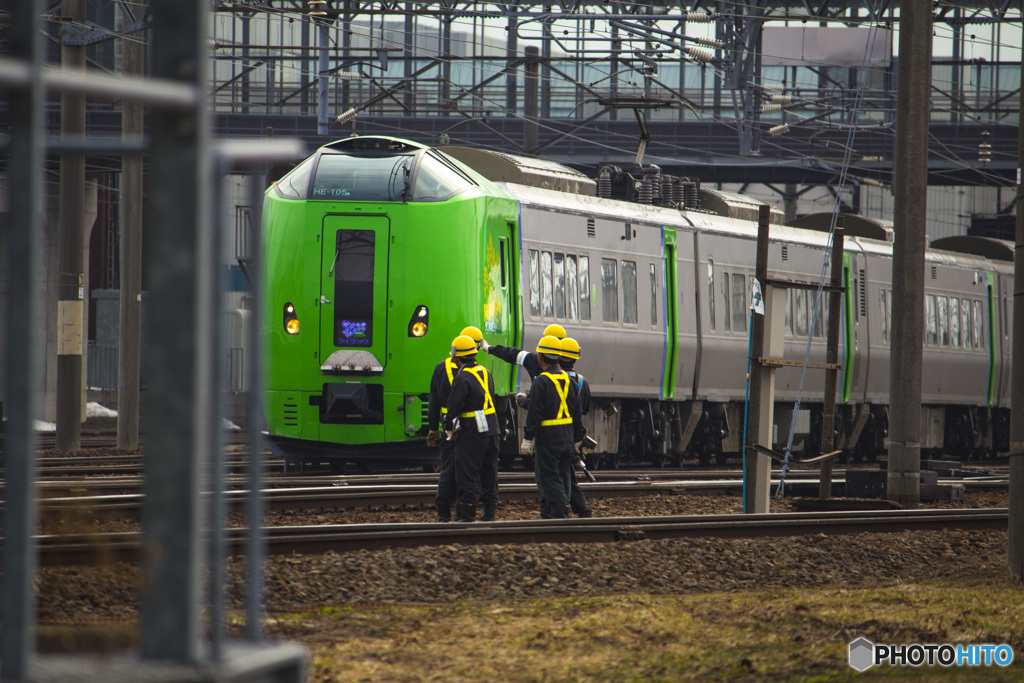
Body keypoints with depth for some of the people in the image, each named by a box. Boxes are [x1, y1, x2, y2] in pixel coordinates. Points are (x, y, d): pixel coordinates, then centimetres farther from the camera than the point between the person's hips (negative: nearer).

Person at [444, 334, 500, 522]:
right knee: (488, 471, 13)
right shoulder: (485, 373, 11)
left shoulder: (462, 378, -14)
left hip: (472, 431, -8)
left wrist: (449, 428, -2)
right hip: (491, 428, 8)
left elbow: (455, 405, -16)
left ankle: (467, 514, -5)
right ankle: (489, 512, 16)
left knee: (467, 473, -4)